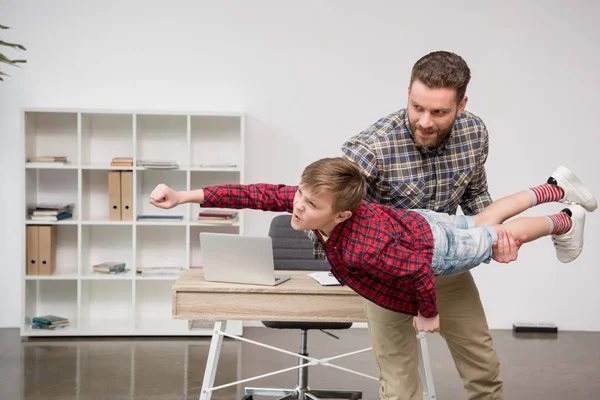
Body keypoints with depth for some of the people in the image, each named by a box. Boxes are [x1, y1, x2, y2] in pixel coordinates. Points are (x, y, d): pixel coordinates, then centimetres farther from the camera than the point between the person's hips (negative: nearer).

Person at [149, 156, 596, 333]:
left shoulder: (361, 249, -48)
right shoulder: (313, 200, -31)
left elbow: (419, 269, -38)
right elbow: (264, 194, -31)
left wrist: (428, 313, -18)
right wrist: (187, 196, -37)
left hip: (438, 247, -6)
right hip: (418, 222, 6)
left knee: (499, 237, 23)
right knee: (484, 221, 31)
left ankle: (565, 222, 51)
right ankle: (558, 187, 52)